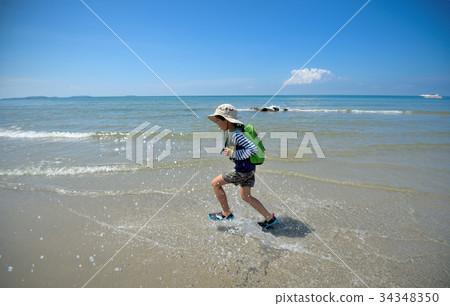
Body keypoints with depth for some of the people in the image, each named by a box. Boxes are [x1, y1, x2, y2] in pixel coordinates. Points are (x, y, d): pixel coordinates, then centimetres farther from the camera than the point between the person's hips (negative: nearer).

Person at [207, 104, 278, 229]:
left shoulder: (236, 134, -23)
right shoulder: (236, 131, 6)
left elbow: (253, 149, -30)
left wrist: (233, 153, -24)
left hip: (243, 170, -10)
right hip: (249, 168, 10)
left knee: (215, 183, 2)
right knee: (246, 196, 18)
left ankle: (226, 213, 16)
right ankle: (270, 218, 23)